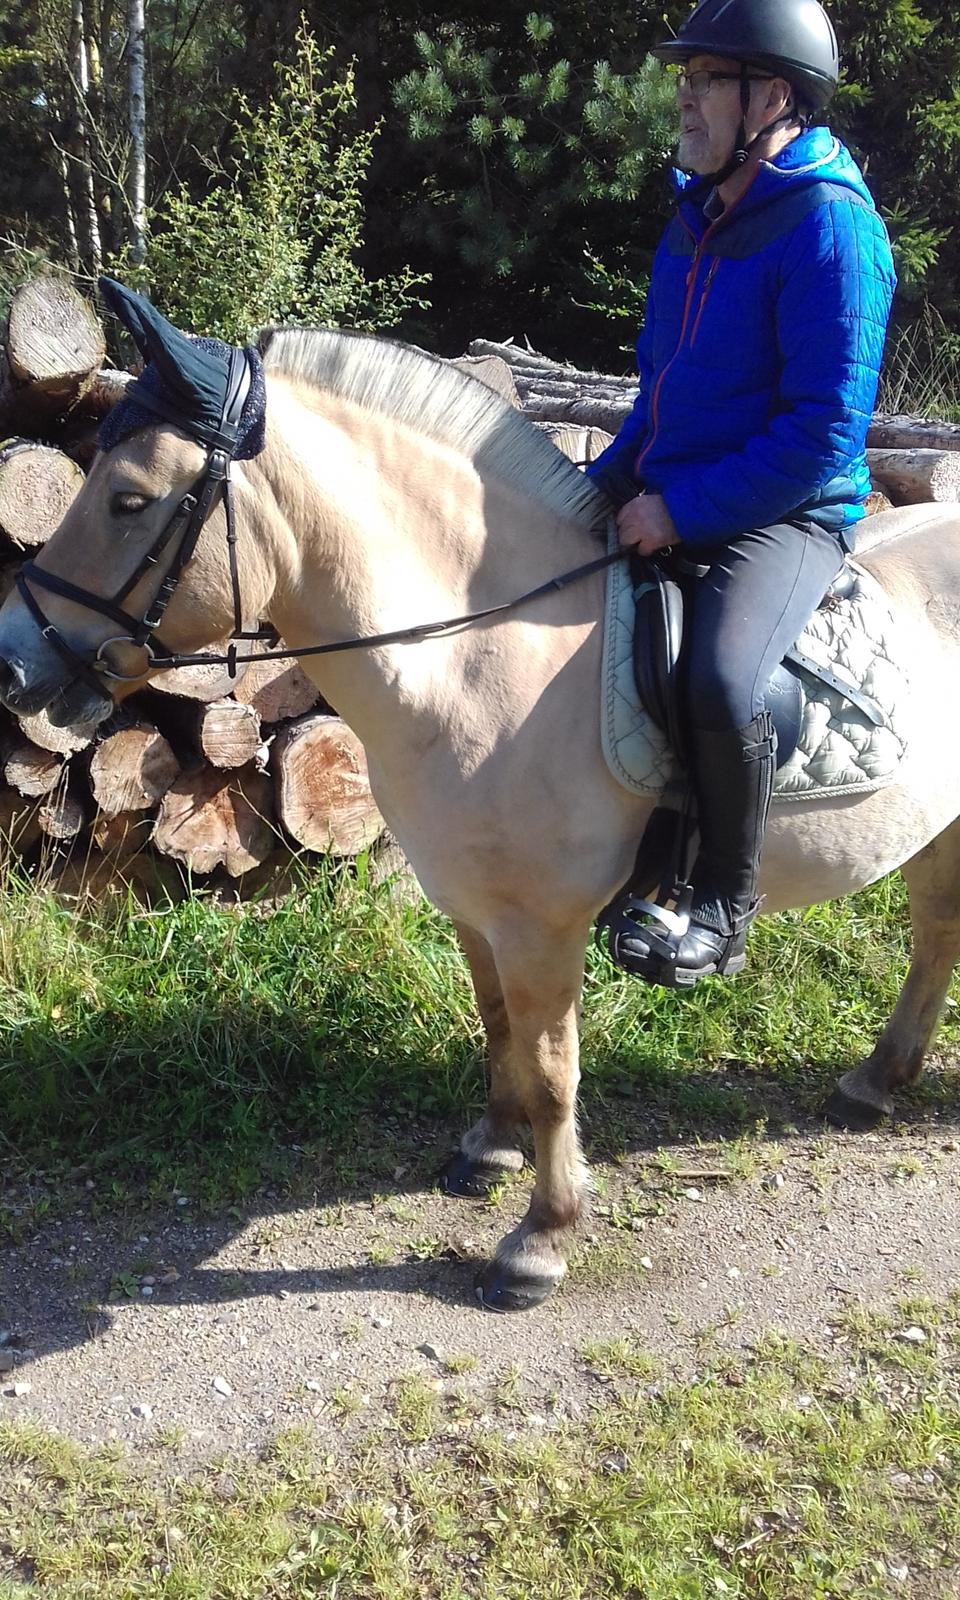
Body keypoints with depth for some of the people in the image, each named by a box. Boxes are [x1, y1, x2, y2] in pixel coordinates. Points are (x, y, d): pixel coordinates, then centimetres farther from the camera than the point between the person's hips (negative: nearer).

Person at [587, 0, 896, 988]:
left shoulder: (832, 228, -17)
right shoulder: (700, 211, 10)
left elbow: (824, 433, -22)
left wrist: (683, 509, -22)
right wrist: (610, 478, 6)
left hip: (784, 514, -9)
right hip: (667, 496, 9)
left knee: (722, 681, -34)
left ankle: (721, 907, -9)